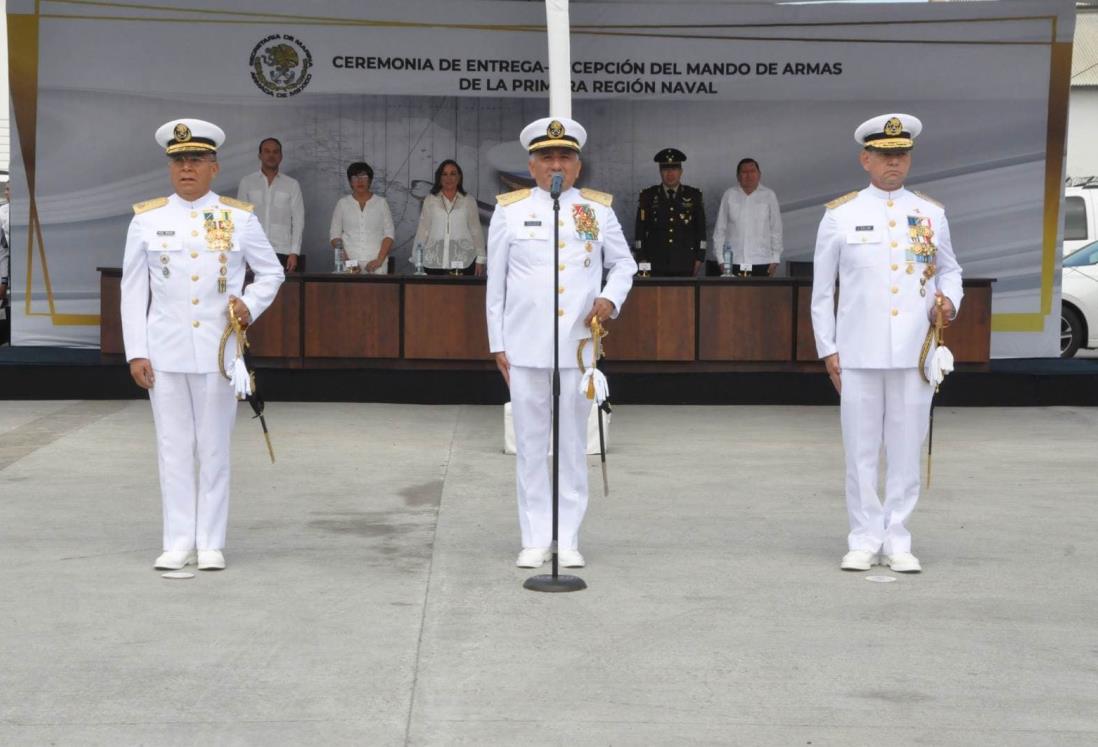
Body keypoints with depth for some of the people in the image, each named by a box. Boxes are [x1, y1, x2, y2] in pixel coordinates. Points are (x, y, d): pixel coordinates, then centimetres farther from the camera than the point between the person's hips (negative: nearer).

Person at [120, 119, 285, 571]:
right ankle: (178, 543, 13)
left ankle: (211, 543, 13)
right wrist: (136, 353, -1)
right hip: (165, 352, 1)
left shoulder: (240, 218, 3)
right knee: (174, 449, 5)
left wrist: (251, 304, -7)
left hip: (219, 351, -1)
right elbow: (133, 291, 4)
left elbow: (272, 272, 13)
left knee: (214, 449, 5)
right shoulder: (146, 220, 4)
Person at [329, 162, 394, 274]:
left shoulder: (381, 203, 9)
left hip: (375, 264, 0)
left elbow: (389, 234, 5)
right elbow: (335, 235, 8)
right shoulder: (342, 203, 11)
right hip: (350, 263, 0)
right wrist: (345, 260, -6)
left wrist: (379, 260, -8)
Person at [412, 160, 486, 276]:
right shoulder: (430, 200, 10)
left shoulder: (469, 201, 9)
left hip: (462, 262, 0)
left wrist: (480, 259, 4)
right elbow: (422, 230, 10)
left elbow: (476, 231, 9)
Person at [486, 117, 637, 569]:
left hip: (579, 344, 1)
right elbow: (495, 283, 7)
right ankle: (535, 539, 11)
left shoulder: (598, 210, 8)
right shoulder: (509, 210, 6)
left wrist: (611, 298, -6)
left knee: (573, 443, 5)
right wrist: (497, 344, 3)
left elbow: (623, 263, 15)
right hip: (525, 346, 0)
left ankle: (568, 539, 12)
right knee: (530, 444, 4)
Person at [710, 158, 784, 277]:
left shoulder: (769, 195, 6)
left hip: (761, 263, 0)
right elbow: (719, 229, 9)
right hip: (733, 263, 0)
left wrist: (775, 259, 4)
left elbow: (776, 230, 8)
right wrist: (720, 259, 4)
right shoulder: (729, 195, 6)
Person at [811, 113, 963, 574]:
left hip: (915, 353, 1)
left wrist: (949, 301, -4)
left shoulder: (931, 214, 8)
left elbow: (949, 269, 19)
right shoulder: (840, 215, 3)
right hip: (858, 354, -1)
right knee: (860, 450, 3)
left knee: (906, 450, 5)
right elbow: (822, 289, 6)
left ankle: (897, 540, 15)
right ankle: (864, 541, 13)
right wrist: (827, 349, 2)